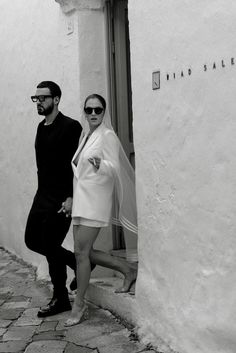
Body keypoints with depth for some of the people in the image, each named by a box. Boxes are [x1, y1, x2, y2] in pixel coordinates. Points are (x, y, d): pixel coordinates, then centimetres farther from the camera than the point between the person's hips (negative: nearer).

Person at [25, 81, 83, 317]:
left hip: (61, 199, -9)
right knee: (32, 240, 12)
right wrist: (43, 191, 10)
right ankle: (77, 262, 29)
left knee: (50, 246, -3)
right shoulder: (42, 127, 11)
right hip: (42, 196, 9)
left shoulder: (71, 127, -13)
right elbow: (43, 163, 13)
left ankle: (60, 299, 15)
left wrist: (70, 197, -22)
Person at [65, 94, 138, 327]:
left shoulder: (107, 135, -7)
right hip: (80, 199, 8)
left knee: (81, 251, -9)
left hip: (95, 199, -8)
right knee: (86, 252, 8)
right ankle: (129, 270, 24)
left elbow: (115, 169, -16)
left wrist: (100, 165, -35)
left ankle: (79, 306, 3)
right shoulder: (86, 136, 17)